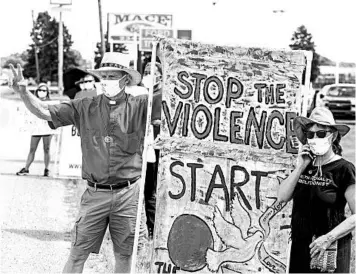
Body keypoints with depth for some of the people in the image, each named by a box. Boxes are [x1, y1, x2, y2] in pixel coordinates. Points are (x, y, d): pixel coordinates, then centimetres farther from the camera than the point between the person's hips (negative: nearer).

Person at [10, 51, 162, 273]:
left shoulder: (139, 106, -3)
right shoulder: (85, 108, 2)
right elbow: (45, 112, 1)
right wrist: (23, 92, -13)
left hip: (128, 194, -1)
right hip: (95, 194, 1)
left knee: (125, 253, 12)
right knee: (78, 252, 4)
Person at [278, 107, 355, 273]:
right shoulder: (306, 166, 10)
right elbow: (282, 197, 2)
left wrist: (329, 237, -18)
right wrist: (300, 167, -6)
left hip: (331, 249, -5)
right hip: (300, 248, 5)